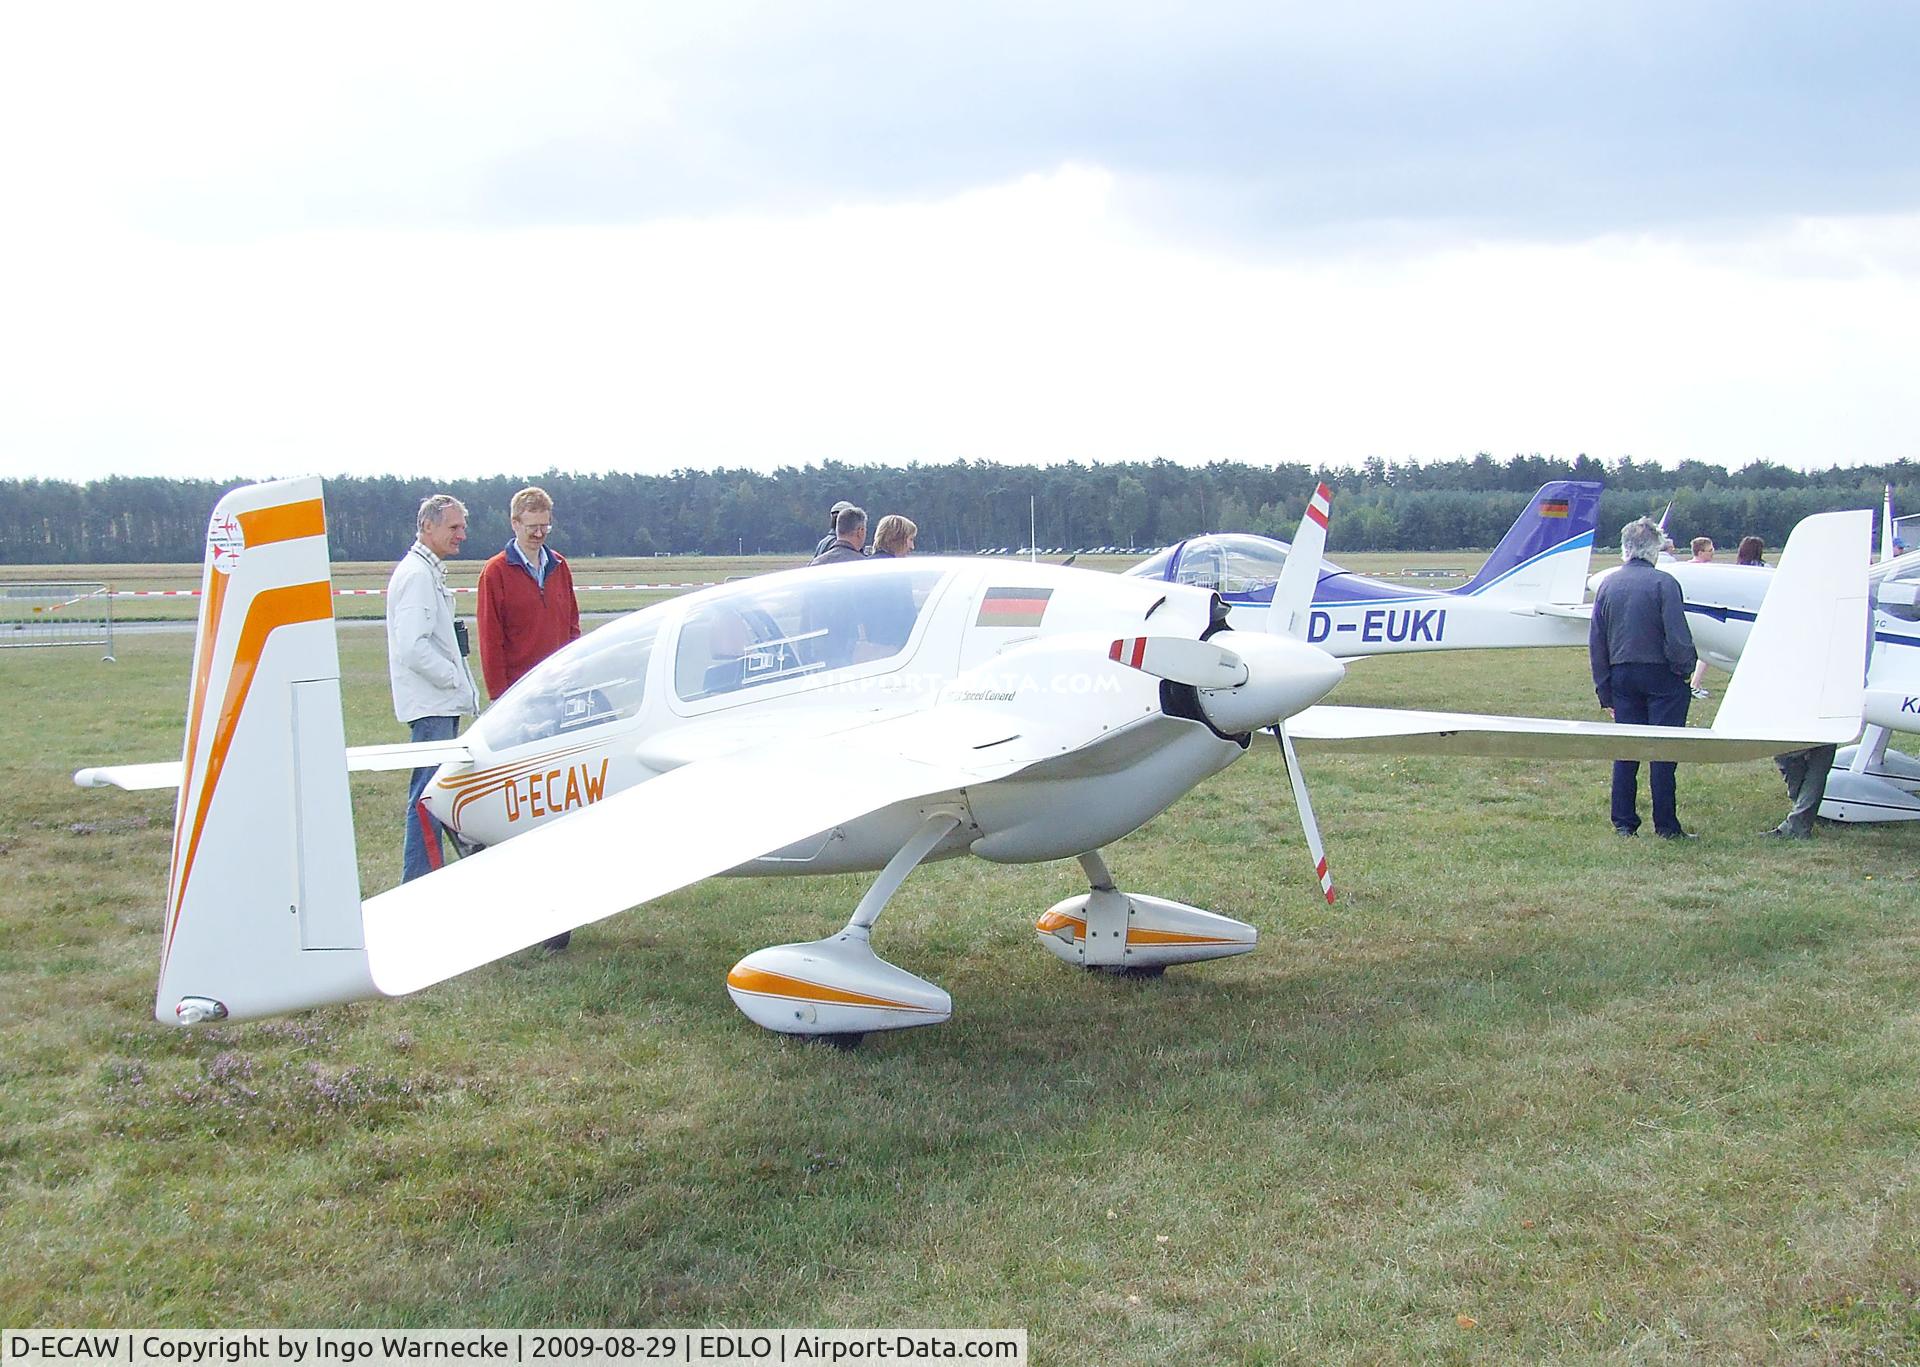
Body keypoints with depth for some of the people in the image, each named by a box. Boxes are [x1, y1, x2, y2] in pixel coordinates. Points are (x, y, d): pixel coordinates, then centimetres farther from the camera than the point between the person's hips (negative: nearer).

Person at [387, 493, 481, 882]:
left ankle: (425, 881, 20)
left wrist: (463, 686, 16)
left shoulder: (431, 572, 20)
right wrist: (457, 680, -14)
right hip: (430, 704, -11)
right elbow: (413, 647, -23)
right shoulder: (416, 575, -14)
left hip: (443, 703, 11)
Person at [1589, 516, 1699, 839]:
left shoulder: (1608, 585, 6)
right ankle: (1665, 825, 4)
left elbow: (1595, 643, 9)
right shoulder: (1663, 582, -11)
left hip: (1622, 676, 5)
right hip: (1661, 676, -5)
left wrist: (1605, 691, 14)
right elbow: (1678, 637, -16)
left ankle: (1624, 822, 11)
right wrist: (1685, 668, 2)